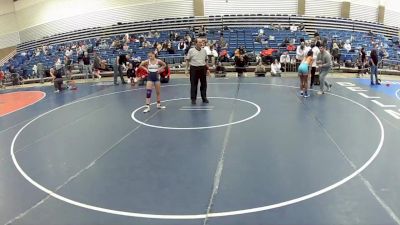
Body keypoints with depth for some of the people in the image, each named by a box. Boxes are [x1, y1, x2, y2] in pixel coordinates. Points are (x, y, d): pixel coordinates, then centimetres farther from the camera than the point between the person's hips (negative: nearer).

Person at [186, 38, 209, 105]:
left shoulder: (204, 50, 9)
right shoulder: (191, 50, -1)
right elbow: (187, 60, 1)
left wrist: (207, 69, 13)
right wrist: (186, 69, -4)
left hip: (203, 68, 3)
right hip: (194, 68, -3)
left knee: (204, 84, 8)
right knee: (194, 84, 1)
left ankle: (204, 98, 21)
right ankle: (193, 99, 11)